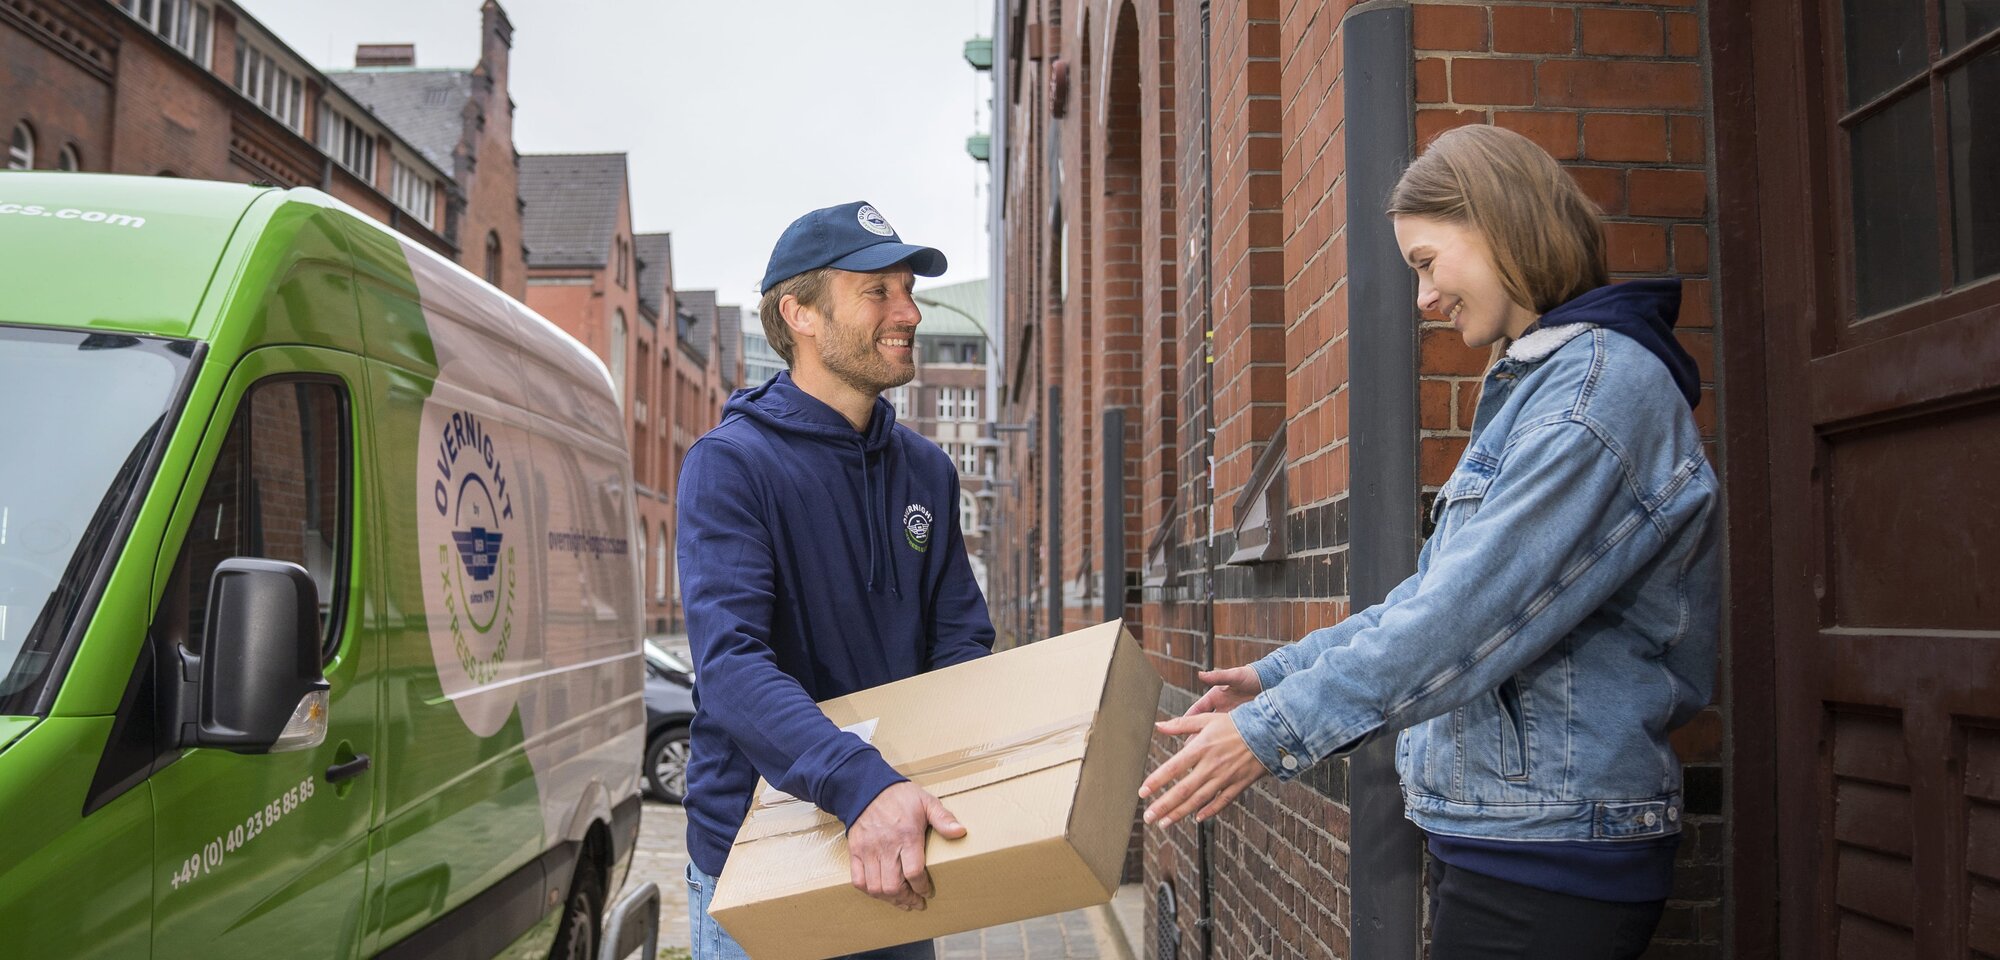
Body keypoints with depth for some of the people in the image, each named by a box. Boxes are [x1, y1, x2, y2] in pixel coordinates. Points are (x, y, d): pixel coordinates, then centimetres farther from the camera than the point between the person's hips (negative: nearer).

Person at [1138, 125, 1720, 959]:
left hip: (1550, 863, -9)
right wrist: (1279, 673, 13)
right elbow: (1436, 592, 18)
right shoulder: (1535, 385, 15)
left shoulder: (1604, 383, -16)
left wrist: (1277, 729, -20)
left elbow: (1474, 609, -24)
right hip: (1495, 836, 9)